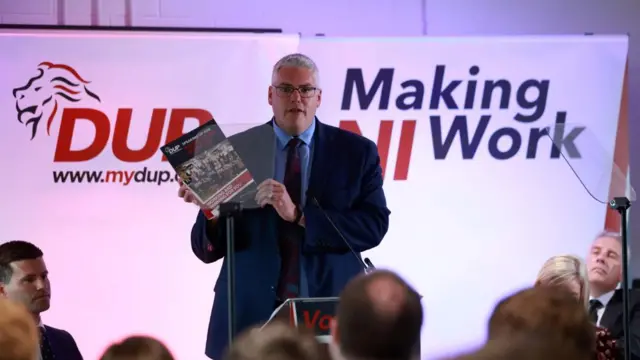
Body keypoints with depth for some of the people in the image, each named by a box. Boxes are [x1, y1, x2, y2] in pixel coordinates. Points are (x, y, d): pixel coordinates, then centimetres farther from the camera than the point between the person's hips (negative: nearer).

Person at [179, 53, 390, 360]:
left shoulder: (355, 151, 2)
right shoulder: (235, 151, 0)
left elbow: (374, 225, -10)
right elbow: (207, 249, -1)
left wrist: (298, 215, -21)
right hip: (251, 315, 0)